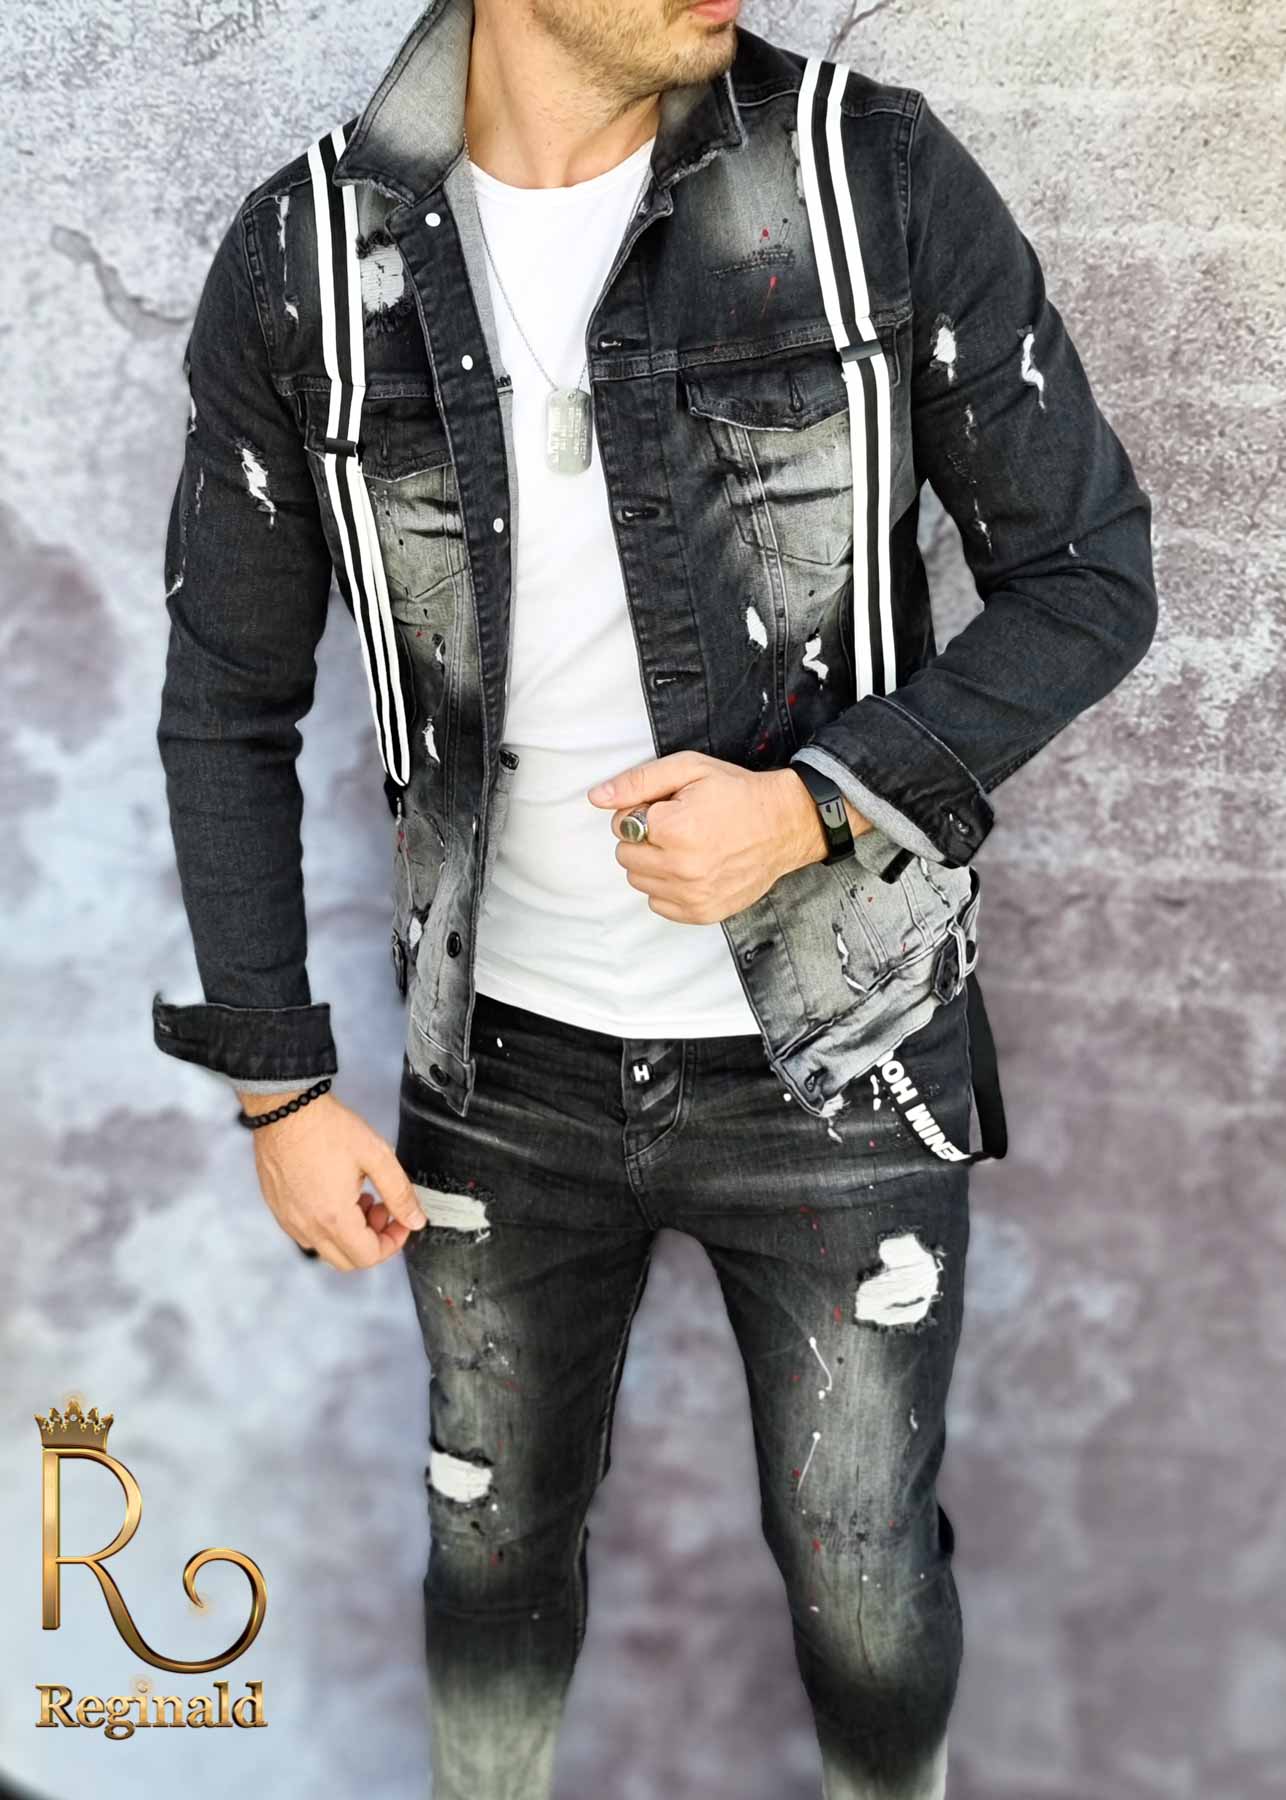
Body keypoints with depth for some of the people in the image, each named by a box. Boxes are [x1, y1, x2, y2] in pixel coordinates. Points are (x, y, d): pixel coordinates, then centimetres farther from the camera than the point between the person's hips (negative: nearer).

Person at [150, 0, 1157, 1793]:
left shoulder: (882, 173, -17)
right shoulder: (301, 264, -12)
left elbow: (1089, 584, -9)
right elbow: (230, 701, -2)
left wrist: (805, 812, -25)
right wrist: (278, 1096, -2)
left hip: (828, 1045, -1)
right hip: (518, 1053, 2)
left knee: (857, 1573, 17)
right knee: (500, 1526, 22)